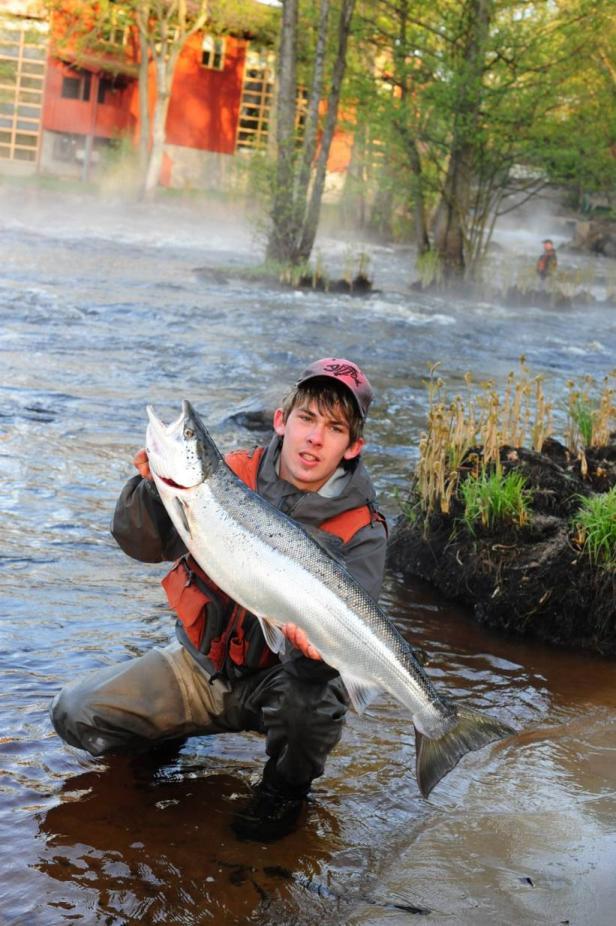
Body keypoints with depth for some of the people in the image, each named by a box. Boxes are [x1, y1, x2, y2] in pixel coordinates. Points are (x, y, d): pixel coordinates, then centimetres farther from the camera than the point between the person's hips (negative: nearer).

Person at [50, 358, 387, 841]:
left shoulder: (361, 532, -14)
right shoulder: (234, 476, -8)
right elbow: (143, 545, -10)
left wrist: (318, 644, -45)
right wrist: (156, 486, -29)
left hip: (281, 673, -2)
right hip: (201, 663, 3)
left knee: (312, 697, -37)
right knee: (76, 713, -14)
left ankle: (287, 786, -2)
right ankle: (165, 730, 20)